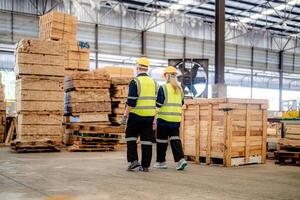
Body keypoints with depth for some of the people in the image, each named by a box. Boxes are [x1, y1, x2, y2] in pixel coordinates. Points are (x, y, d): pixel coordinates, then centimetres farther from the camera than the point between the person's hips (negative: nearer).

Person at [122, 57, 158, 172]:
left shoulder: (135, 82, -10)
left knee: (131, 137, 10)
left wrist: (125, 116, -10)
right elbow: (156, 101, 12)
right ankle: (145, 166, 9)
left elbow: (131, 102, -15)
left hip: (136, 115, -5)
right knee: (146, 140, 7)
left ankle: (133, 161, 1)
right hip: (150, 115, 5)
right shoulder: (153, 82, 9)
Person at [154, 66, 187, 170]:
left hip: (164, 118, -5)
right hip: (176, 118, 5)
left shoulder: (163, 88, -10)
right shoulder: (179, 89, 9)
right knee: (175, 138, 8)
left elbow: (159, 103, -12)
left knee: (162, 139, 6)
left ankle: (161, 161, 15)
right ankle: (180, 159, -7)